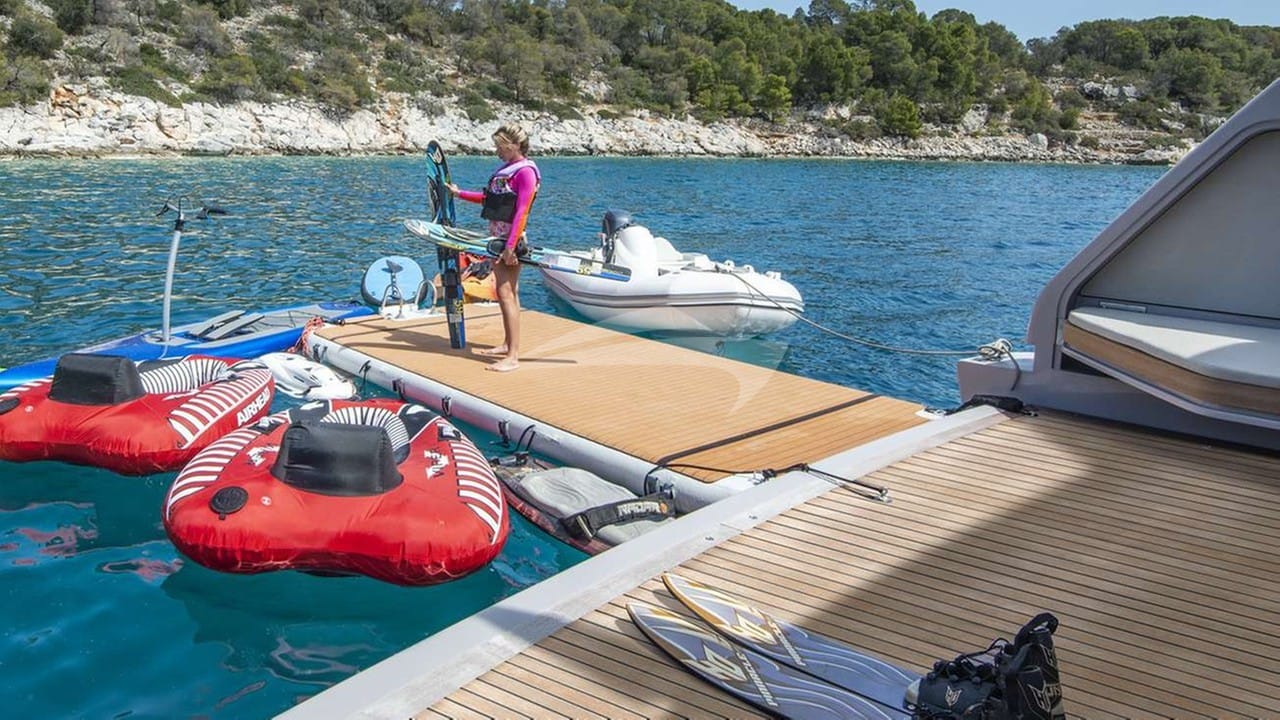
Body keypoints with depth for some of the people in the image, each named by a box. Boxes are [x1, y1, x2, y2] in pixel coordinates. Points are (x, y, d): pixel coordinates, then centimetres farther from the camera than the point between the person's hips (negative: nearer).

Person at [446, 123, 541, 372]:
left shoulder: (525, 171, -13)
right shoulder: (506, 168, 15)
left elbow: (521, 212, -19)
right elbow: (488, 198, 25)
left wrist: (510, 247, -23)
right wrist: (459, 193, 27)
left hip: (511, 240, -9)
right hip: (498, 238, 9)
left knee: (506, 293, -13)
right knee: (506, 292, 15)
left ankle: (513, 356, -13)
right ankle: (508, 344, 26)